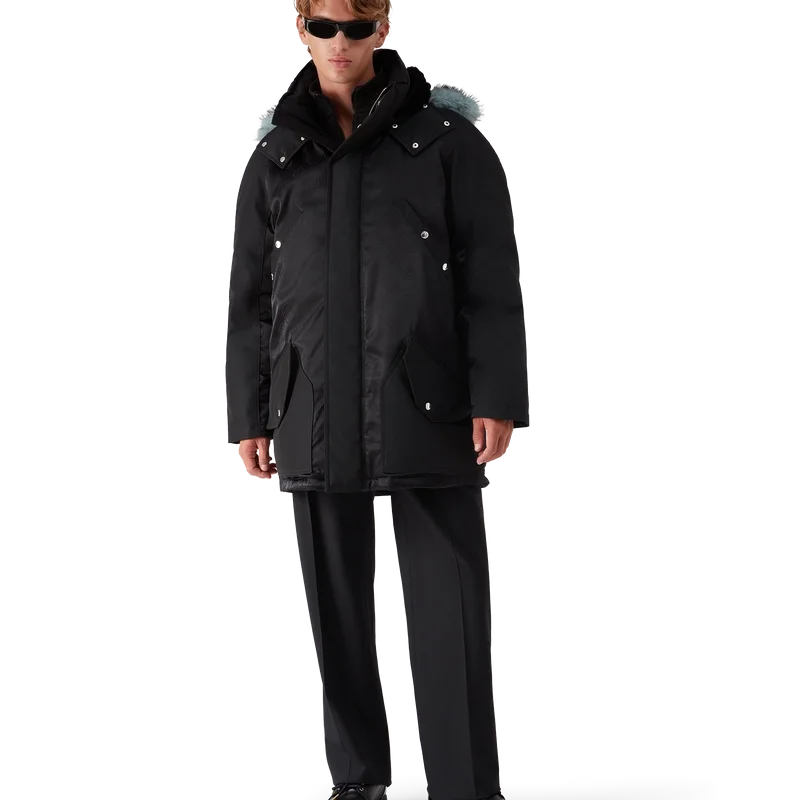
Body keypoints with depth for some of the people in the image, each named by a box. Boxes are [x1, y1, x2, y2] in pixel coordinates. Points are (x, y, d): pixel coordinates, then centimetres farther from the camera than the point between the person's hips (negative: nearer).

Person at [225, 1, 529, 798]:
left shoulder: (447, 138, 2)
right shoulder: (275, 155, 11)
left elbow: (492, 276, -1)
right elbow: (249, 297, 13)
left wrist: (496, 395, -10)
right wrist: (248, 415, 8)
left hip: (426, 408, -3)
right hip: (316, 417, 3)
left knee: (449, 611, -4)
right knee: (337, 610, 9)